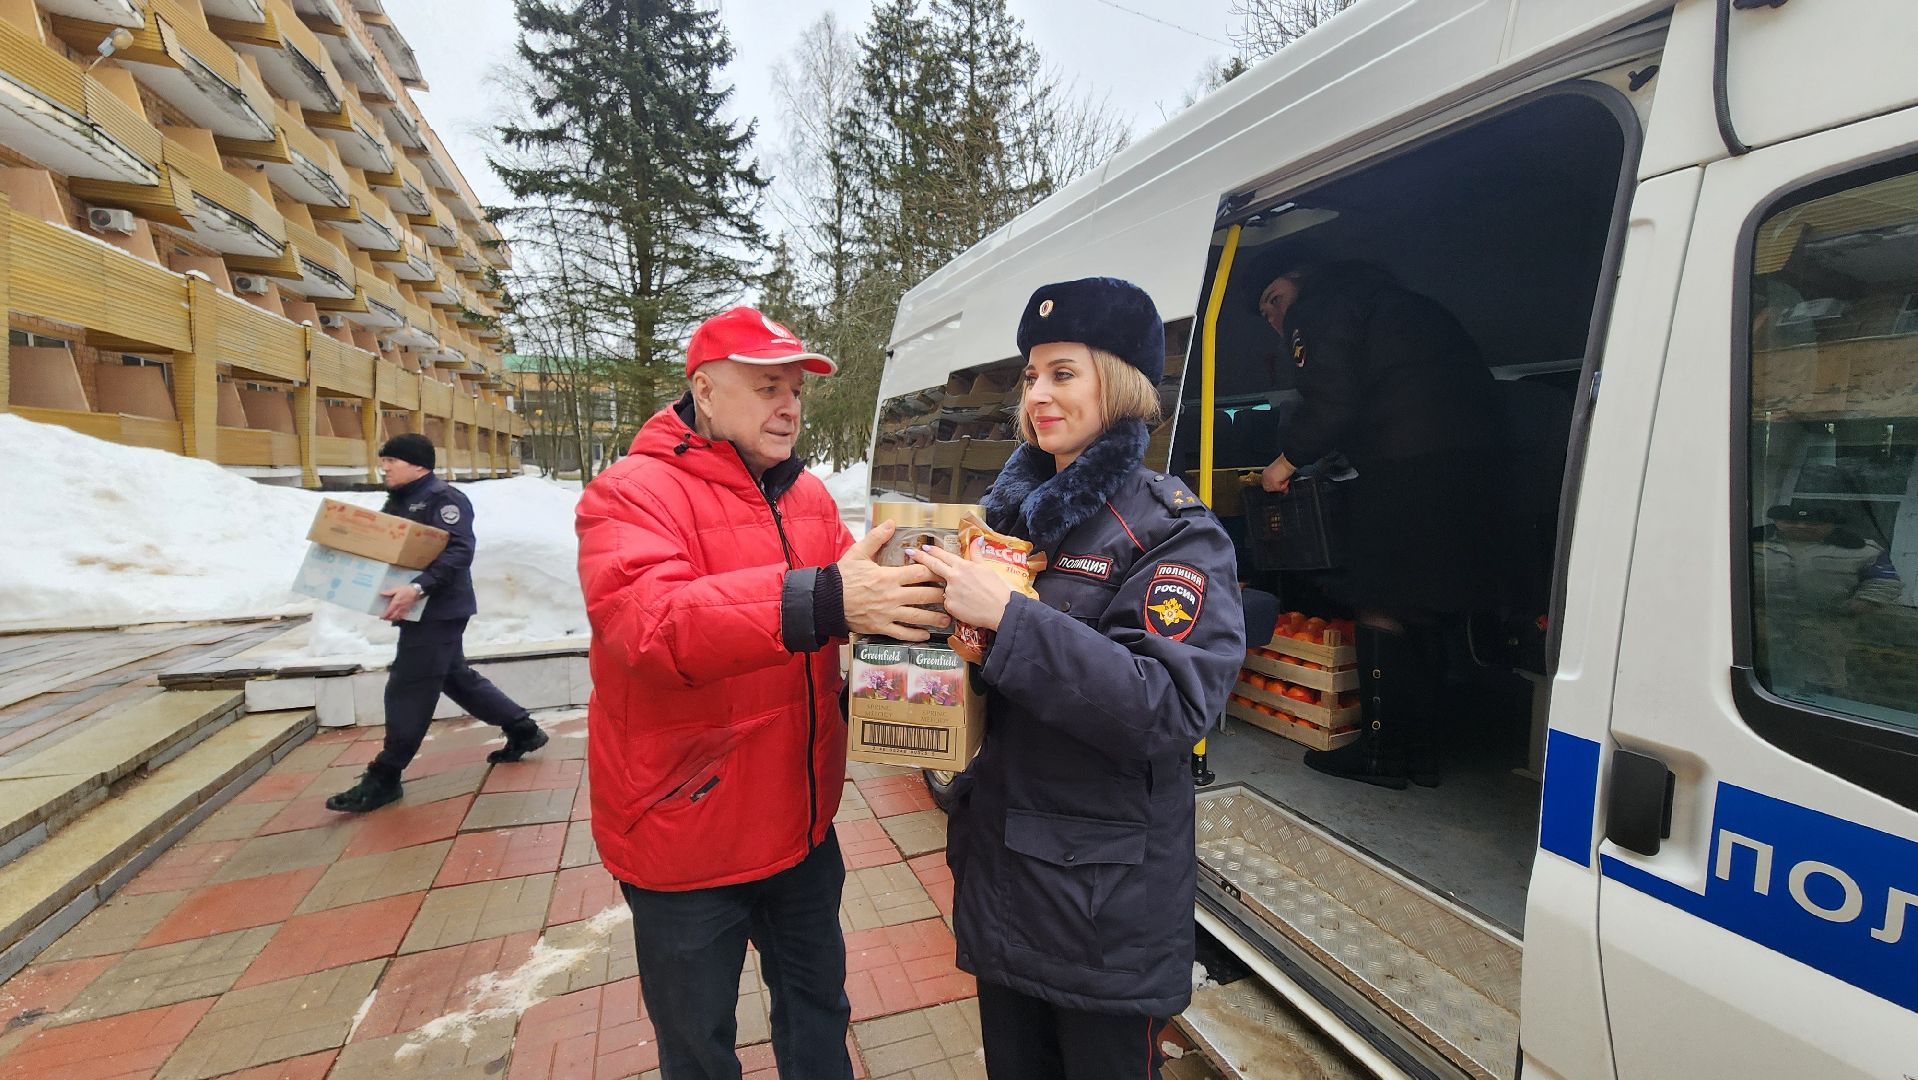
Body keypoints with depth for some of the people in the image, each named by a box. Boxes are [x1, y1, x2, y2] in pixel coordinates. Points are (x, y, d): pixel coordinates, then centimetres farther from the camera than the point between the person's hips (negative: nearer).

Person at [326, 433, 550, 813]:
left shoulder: (444, 498, -15)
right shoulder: (397, 501, 15)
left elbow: (458, 553, -26)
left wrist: (416, 589, -36)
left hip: (438, 609, -10)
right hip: (421, 609, 10)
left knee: (408, 690, -4)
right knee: (455, 678, 17)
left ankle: (383, 778, 8)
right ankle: (522, 730, 27)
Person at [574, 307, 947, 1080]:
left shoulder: (807, 495, 4)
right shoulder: (632, 494, -17)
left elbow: (852, 584, 2)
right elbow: (646, 620, -34)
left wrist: (914, 594, -20)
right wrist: (820, 603, -44)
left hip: (801, 823, 6)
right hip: (685, 835, -5)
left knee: (817, 1004, 26)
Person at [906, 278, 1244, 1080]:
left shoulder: (1172, 532, -13)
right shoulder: (1010, 512, 4)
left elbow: (1169, 708, -25)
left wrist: (1006, 616, -30)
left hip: (1107, 902, -5)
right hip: (997, 872, 6)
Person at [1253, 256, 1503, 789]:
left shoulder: (1318, 311, 1)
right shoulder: (1382, 299, 30)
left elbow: (1330, 405, -12)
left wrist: (1287, 459, 2)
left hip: (1408, 461, -9)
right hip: (1470, 452, 10)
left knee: (1382, 605, -3)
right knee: (1423, 609, 14)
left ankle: (1381, 751, 4)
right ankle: (1421, 749, 21)